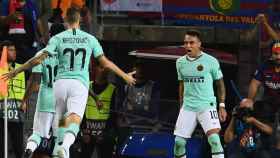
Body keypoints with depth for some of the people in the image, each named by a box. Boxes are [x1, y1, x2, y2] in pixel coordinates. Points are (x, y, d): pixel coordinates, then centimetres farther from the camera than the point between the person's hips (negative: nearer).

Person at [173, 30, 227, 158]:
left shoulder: (211, 61, -5)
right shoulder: (180, 62, 7)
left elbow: (220, 84, 4)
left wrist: (222, 106, 0)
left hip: (207, 106, -4)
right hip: (187, 107, 4)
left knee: (214, 139, -20)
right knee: (178, 141, 0)